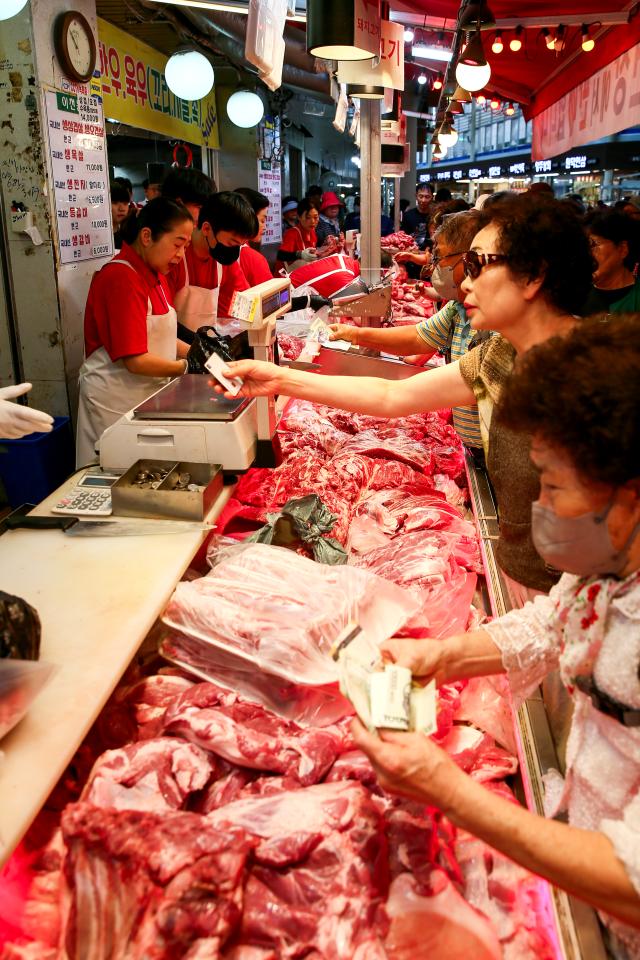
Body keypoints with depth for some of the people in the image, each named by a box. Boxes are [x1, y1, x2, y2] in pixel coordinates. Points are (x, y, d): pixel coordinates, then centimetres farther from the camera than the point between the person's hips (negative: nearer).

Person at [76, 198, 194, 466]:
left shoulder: (154, 275, 9)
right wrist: (188, 367, -14)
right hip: (117, 400, -8)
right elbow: (136, 361, -22)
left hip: (149, 393, 8)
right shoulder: (121, 278, -19)